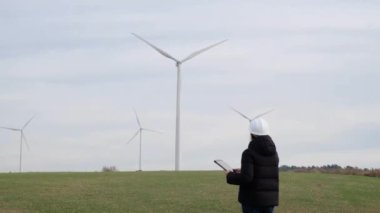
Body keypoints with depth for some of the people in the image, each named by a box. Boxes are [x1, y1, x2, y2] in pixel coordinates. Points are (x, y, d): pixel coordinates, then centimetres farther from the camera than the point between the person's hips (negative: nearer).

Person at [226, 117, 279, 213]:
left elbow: (246, 178, -22)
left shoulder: (249, 153, -13)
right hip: (270, 199, 6)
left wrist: (230, 176, -4)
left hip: (252, 199, -6)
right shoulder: (274, 153, 8)